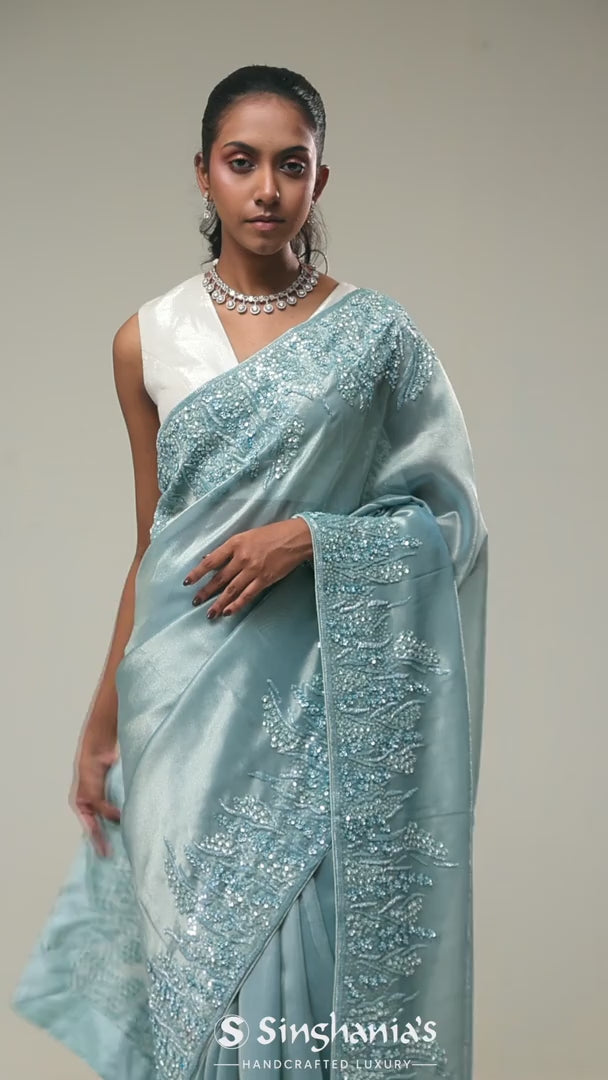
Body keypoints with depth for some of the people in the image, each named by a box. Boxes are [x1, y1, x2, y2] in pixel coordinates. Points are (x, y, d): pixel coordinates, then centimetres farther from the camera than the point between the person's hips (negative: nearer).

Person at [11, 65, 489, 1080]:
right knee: (199, 957, 6)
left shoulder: (377, 334, 0)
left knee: (312, 952, 3)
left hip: (325, 705, -1)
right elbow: (151, 547, 10)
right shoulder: (149, 341, 5)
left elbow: (449, 515, 2)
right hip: (189, 704, 2)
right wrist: (102, 724, 10)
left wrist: (310, 538, -14)